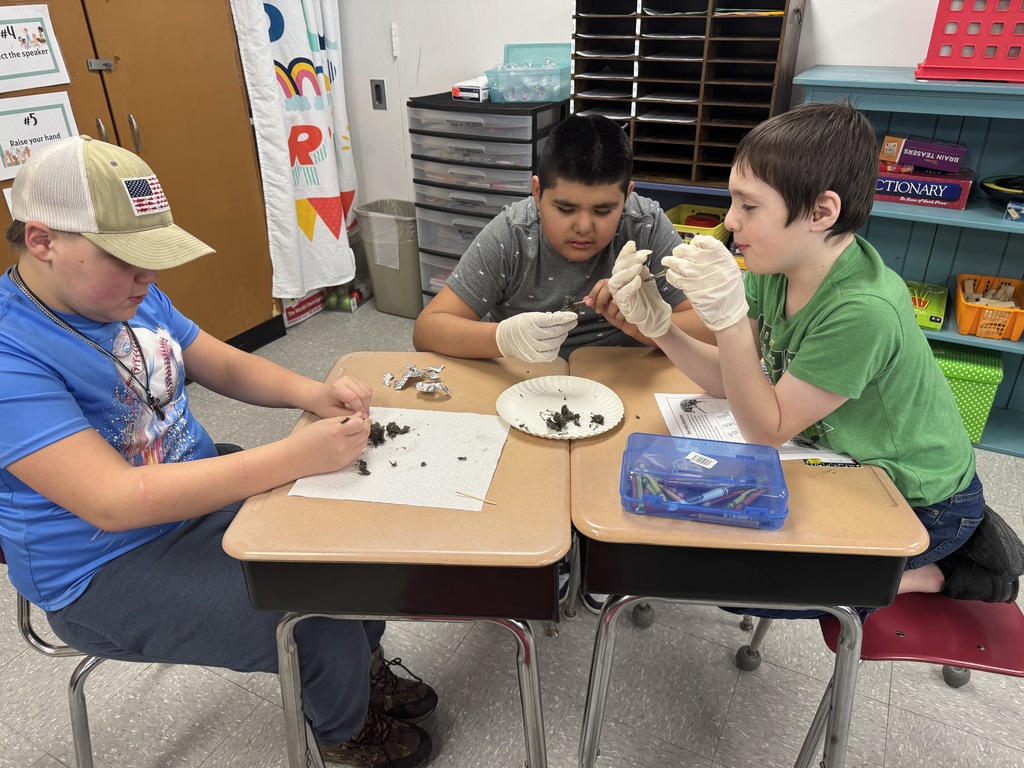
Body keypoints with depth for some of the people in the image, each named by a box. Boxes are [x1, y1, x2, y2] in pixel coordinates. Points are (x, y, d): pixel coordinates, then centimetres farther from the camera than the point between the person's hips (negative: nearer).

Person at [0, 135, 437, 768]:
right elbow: (113, 501, -34)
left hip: (207, 492, 8)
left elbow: (227, 365, 8)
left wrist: (310, 393, -14)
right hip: (112, 570, -8)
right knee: (325, 635, -19)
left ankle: (367, 666, 31)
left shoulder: (134, 298, 0)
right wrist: (295, 457, -38)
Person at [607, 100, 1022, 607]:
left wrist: (727, 314, -37)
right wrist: (657, 323, -21)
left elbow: (765, 431, -26)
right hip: (843, 464, 7)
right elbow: (728, 381, -6)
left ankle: (928, 576, 9)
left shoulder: (863, 310, -34)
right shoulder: (775, 267, -12)